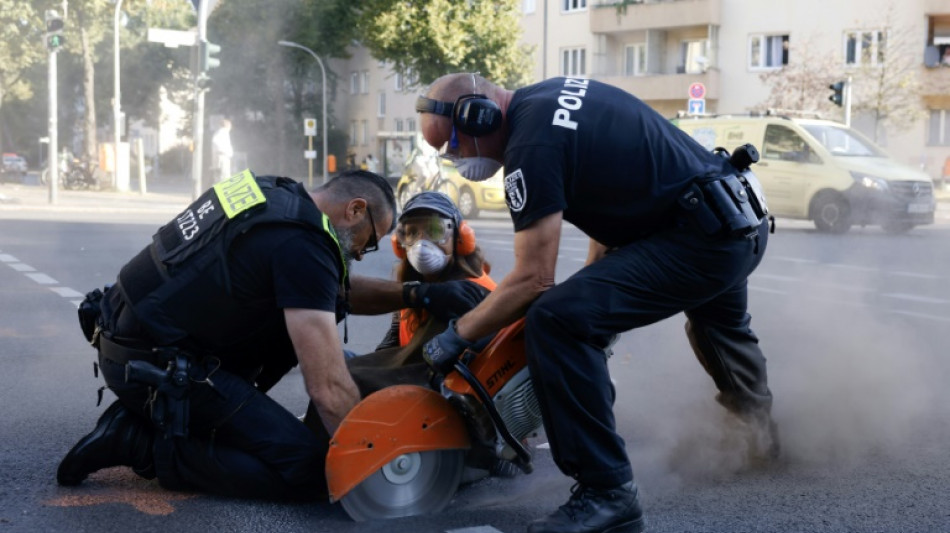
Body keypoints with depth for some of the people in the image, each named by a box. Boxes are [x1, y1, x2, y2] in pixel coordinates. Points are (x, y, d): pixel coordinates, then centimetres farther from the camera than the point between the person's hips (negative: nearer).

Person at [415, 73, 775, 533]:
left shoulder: (532, 143, -19)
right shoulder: (551, 94, 10)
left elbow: (534, 279, -20)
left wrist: (457, 335, -9)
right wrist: (594, 274, 19)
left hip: (699, 241, -11)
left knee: (556, 321, -22)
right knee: (717, 325, 41)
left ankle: (606, 492, -14)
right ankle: (757, 425, 70)